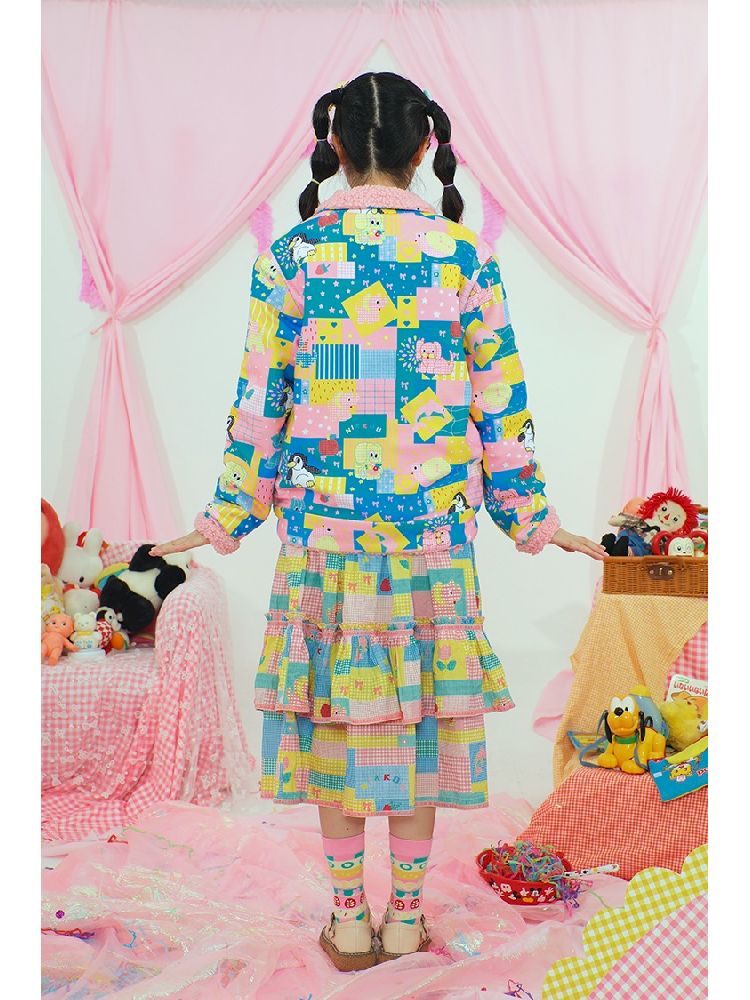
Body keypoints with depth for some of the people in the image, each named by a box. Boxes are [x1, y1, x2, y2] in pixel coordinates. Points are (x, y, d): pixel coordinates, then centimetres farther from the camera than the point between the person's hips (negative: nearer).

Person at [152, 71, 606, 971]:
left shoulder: (290, 258, -3)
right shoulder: (465, 258, -1)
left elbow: (259, 407, -2)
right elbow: (501, 407, 1)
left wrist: (226, 520, 8)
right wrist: (531, 519, 11)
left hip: (322, 526, 0)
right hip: (433, 528, 1)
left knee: (332, 711, 11)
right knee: (420, 714, 11)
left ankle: (349, 921, 22)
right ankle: (406, 918, 24)